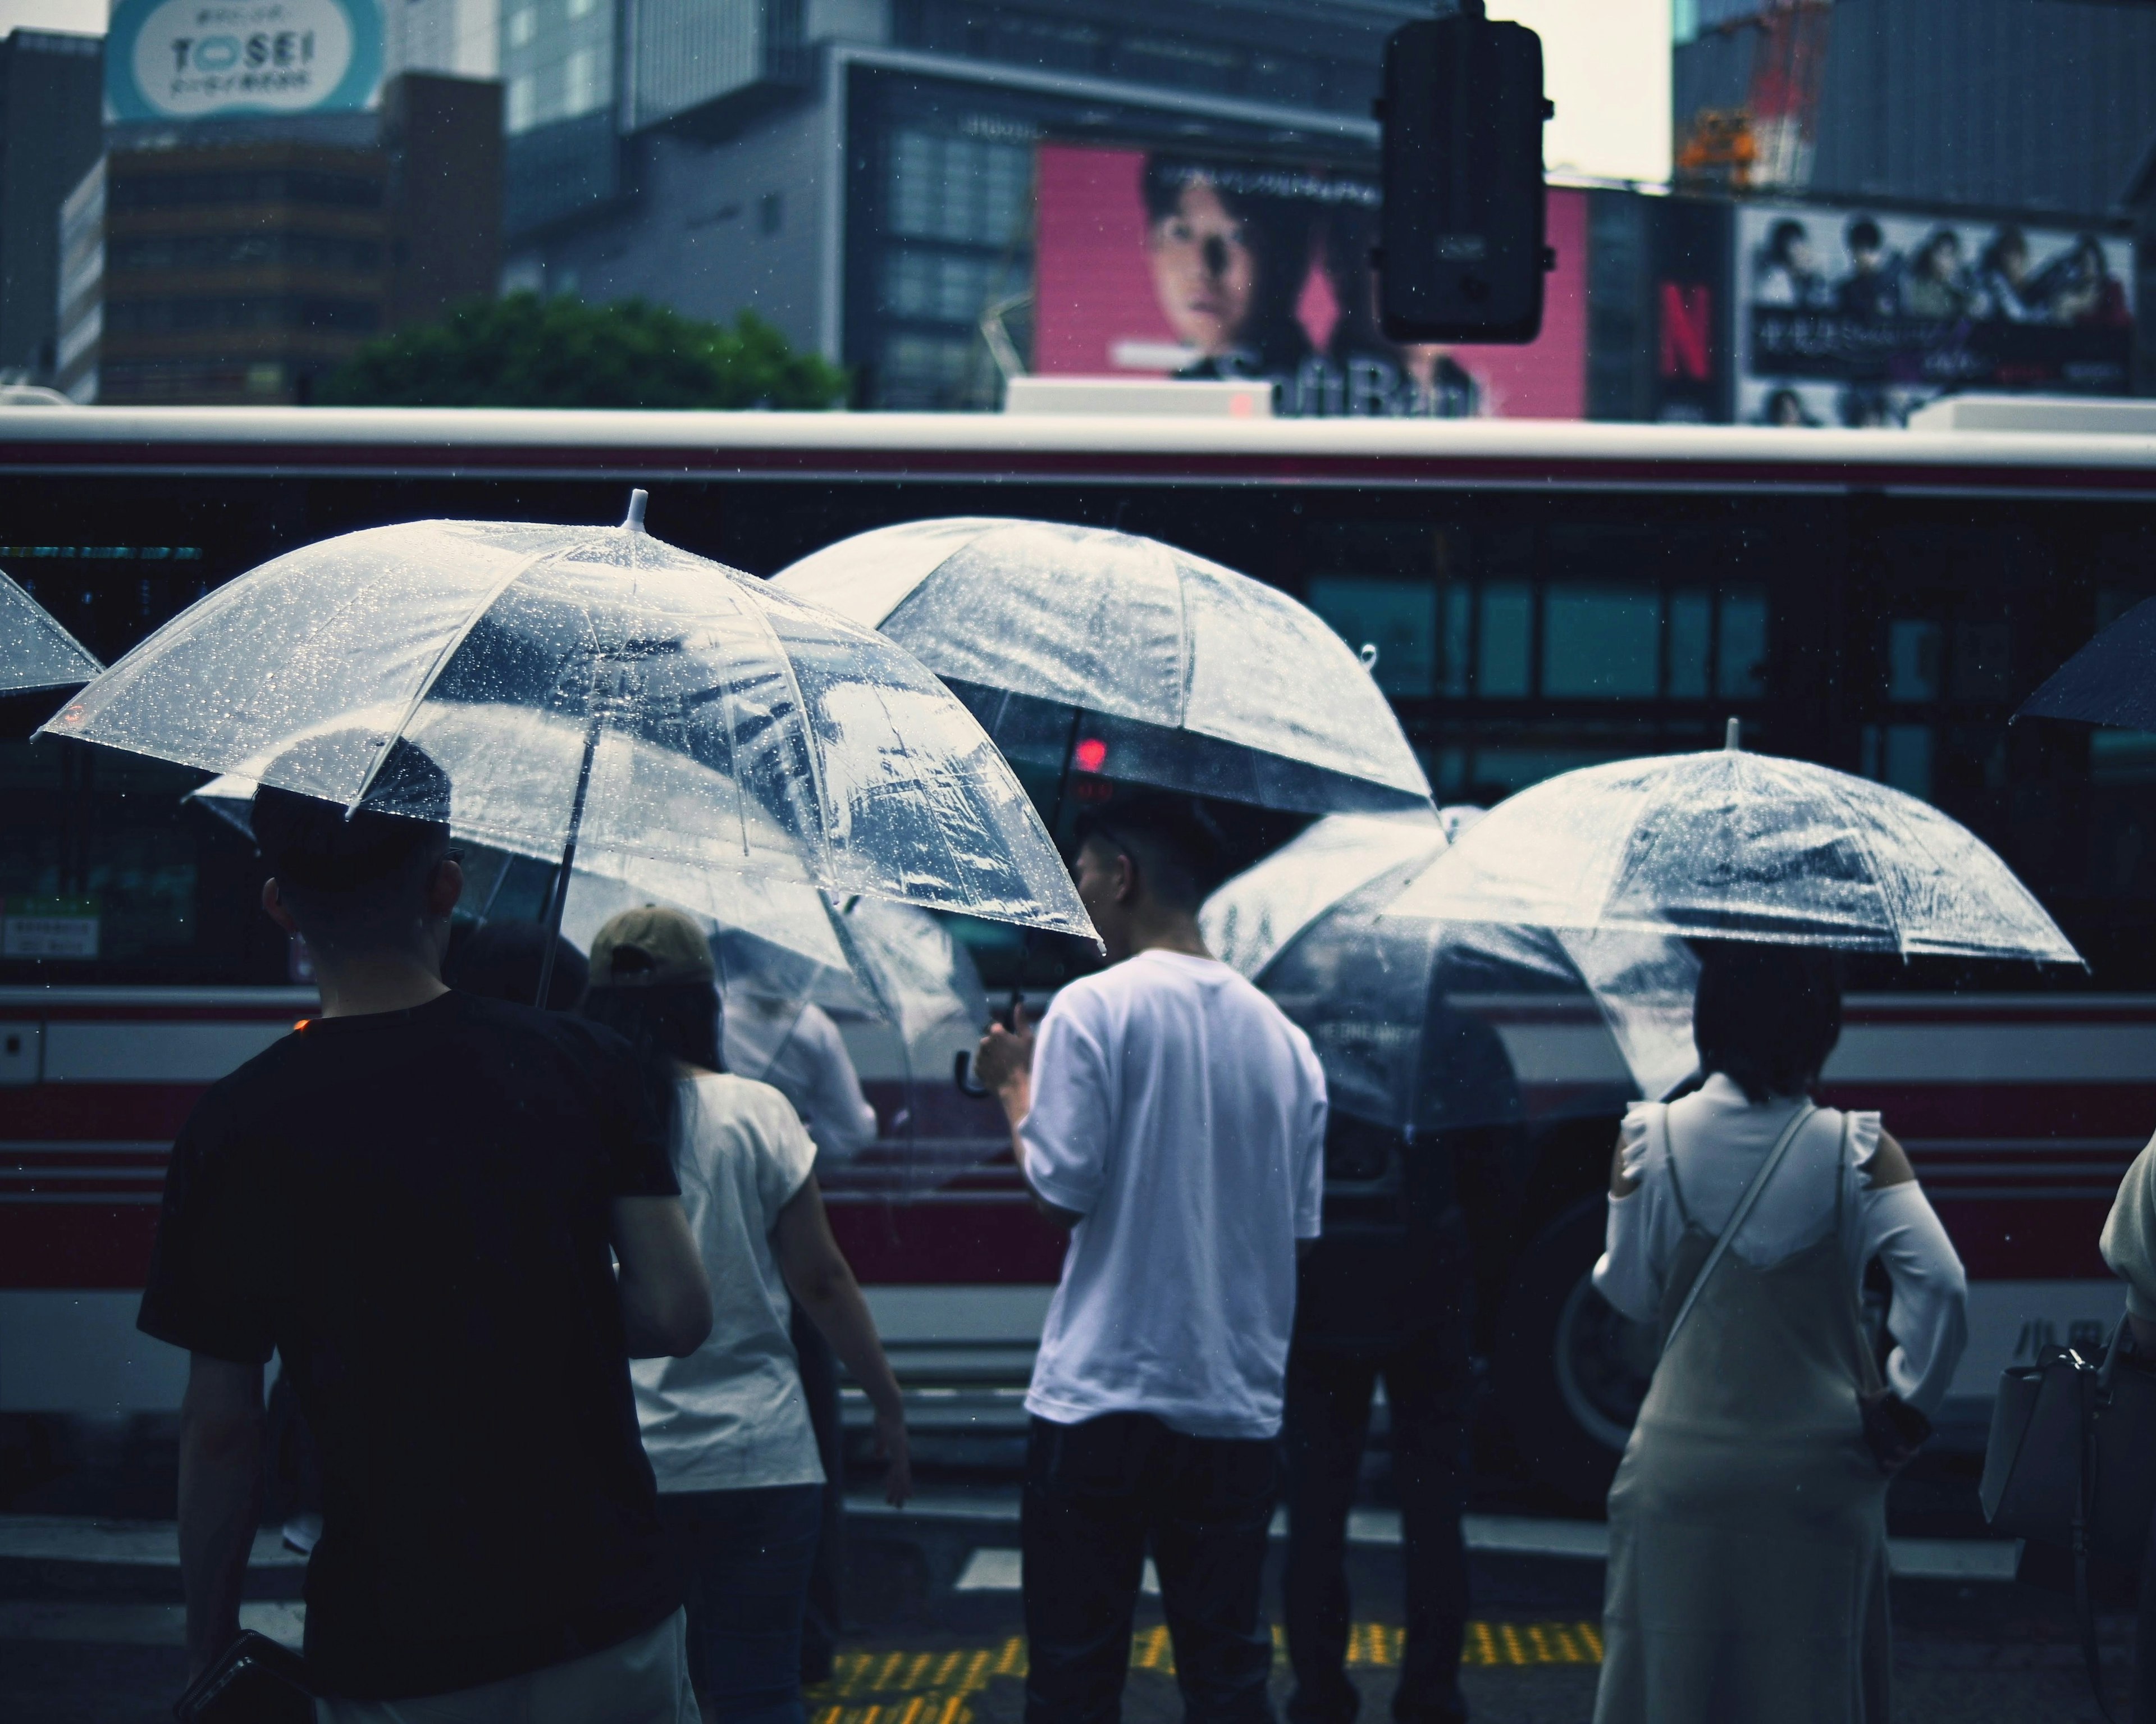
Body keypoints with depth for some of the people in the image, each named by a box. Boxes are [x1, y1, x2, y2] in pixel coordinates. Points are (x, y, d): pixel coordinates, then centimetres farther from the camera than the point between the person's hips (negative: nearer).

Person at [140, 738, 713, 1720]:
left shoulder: (238, 1125, -8)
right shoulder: (580, 1066, -4)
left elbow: (219, 1426, -5)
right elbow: (676, 1315, -7)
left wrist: (210, 1640, 7)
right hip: (606, 1617, 1)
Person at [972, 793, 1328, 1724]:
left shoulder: (1094, 1007, -8)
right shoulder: (1283, 1034, 9)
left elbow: (1061, 1193, -11)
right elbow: (1298, 1228, 11)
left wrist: (1014, 1086, 5)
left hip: (1101, 1397, -5)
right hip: (1238, 1404, 5)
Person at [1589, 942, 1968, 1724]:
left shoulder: (1650, 1139, -7)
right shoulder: (1861, 1150, -8)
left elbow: (1630, 1292, 1)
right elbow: (1941, 1285, -16)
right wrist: (1904, 1403, -3)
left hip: (1681, 1473, 1)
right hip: (1818, 1478, 0)